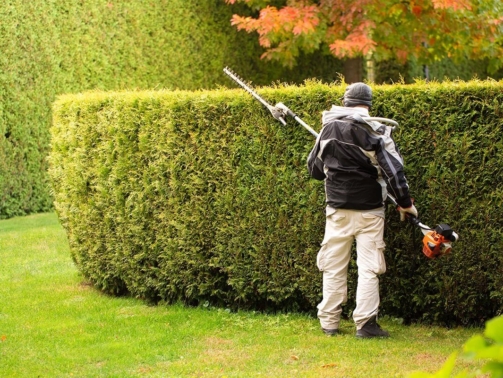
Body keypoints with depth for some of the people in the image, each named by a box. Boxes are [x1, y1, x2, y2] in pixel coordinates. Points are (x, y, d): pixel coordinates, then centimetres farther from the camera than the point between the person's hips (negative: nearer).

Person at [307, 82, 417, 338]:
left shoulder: (328, 129, 3)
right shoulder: (376, 132, -10)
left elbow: (314, 168, 13)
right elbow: (393, 170, -11)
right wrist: (405, 203, -1)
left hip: (337, 209, 3)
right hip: (369, 211, -3)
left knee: (333, 267, 10)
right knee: (368, 268, 0)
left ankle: (329, 322, 12)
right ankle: (365, 324, -4)